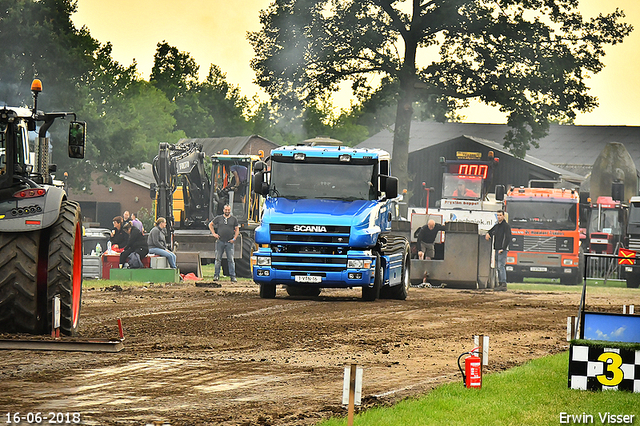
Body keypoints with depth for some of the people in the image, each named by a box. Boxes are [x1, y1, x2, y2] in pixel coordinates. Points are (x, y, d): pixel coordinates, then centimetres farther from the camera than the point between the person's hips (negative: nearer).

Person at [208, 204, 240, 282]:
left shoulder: (234, 219, 9)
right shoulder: (218, 218, 8)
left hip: (229, 242, 0)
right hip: (220, 242, 0)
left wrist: (234, 238, 0)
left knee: (231, 260, -3)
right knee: (218, 259, 3)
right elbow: (210, 224, 17)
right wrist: (214, 233, 6)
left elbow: (237, 229, 12)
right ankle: (216, 275, 10)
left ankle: (233, 276, -1)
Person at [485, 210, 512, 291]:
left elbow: (508, 238, -14)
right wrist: (488, 234, 8)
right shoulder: (496, 226, 18)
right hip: (497, 249, 9)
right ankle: (500, 283, 11)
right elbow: (491, 232, 34)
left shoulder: (506, 226, -7)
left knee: (501, 266, -16)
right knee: (498, 267, 8)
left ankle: (504, 284, -21)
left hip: (503, 250, -9)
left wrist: (503, 249, -20)